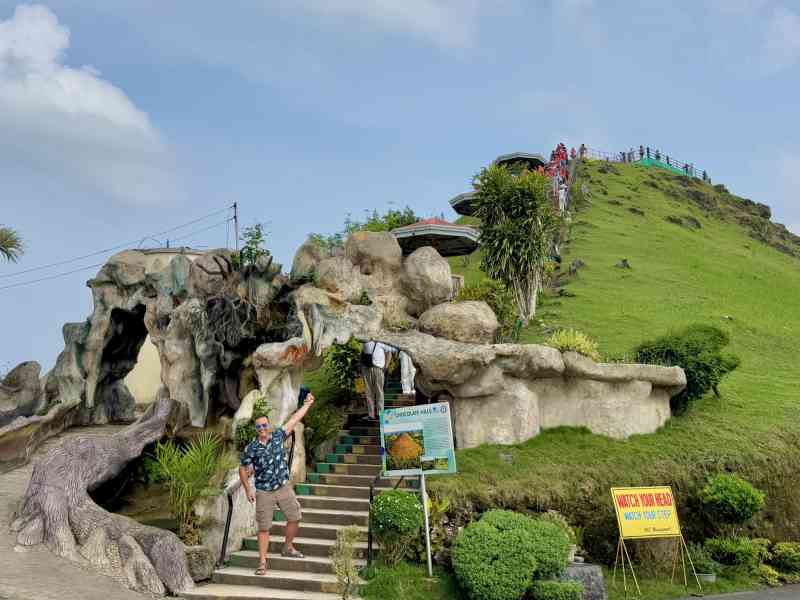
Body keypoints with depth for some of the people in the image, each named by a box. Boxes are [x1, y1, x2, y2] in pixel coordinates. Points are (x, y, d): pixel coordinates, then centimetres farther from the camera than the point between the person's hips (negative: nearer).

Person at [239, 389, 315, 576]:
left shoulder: (278, 436, -3)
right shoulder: (251, 448, -10)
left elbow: (294, 420, 5)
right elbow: (243, 469, -2)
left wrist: (307, 404, 9)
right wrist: (248, 490, -7)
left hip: (284, 487, 3)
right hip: (264, 492, -3)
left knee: (294, 518, 10)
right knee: (264, 527, -1)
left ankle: (288, 548, 32)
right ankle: (262, 562, 7)